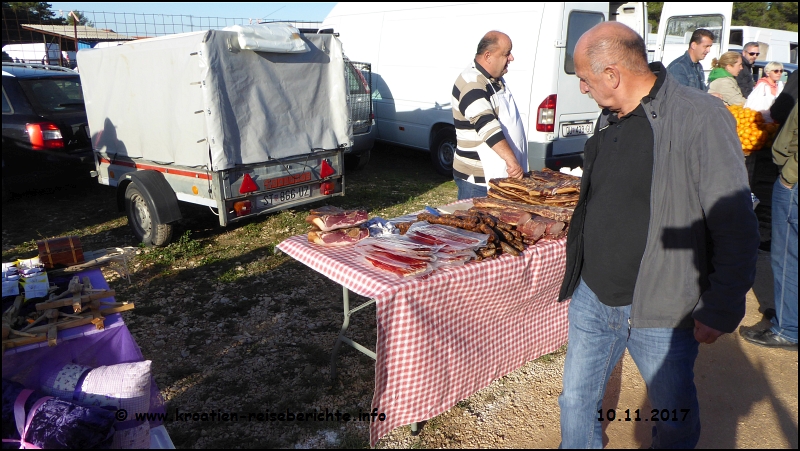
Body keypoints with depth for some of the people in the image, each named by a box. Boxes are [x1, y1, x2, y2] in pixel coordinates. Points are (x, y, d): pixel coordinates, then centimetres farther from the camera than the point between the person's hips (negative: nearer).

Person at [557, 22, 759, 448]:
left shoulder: (701, 120, -18)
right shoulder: (609, 119, 5)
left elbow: (736, 229, -17)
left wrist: (721, 309, -15)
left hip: (660, 314, -6)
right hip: (591, 299, 6)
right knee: (577, 400, 19)